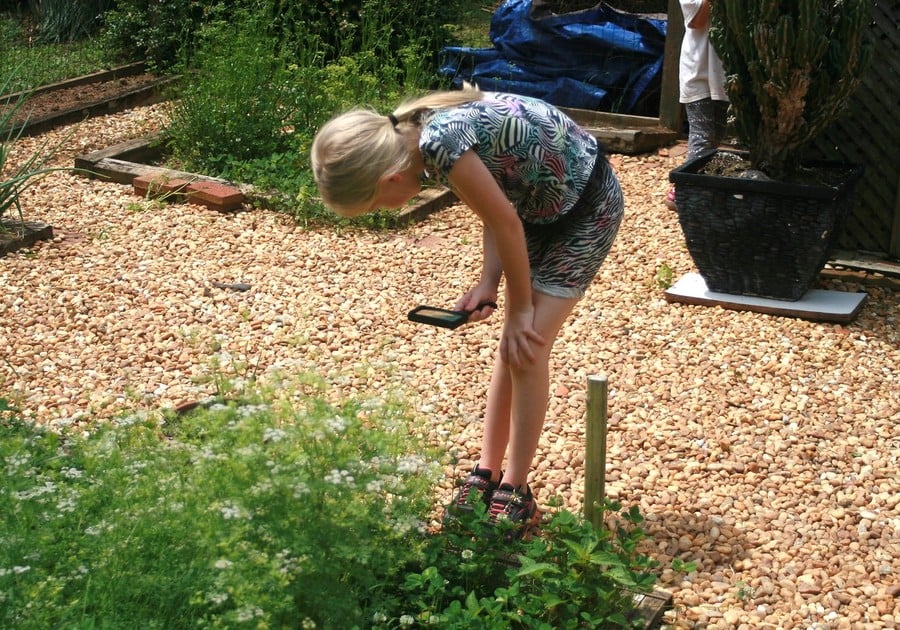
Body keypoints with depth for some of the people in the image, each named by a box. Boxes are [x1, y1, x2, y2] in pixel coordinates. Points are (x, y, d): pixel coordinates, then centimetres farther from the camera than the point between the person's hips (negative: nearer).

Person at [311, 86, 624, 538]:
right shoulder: (412, 135, -8)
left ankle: (515, 489, 5)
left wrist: (521, 308, -11)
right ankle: (486, 473, 19)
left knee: (526, 347, -9)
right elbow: (495, 208, 1)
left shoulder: (441, 143, -34)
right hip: (540, 203, 8)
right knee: (511, 343, 9)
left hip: (588, 205, -8)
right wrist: (488, 283, -9)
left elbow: (506, 222, -23)